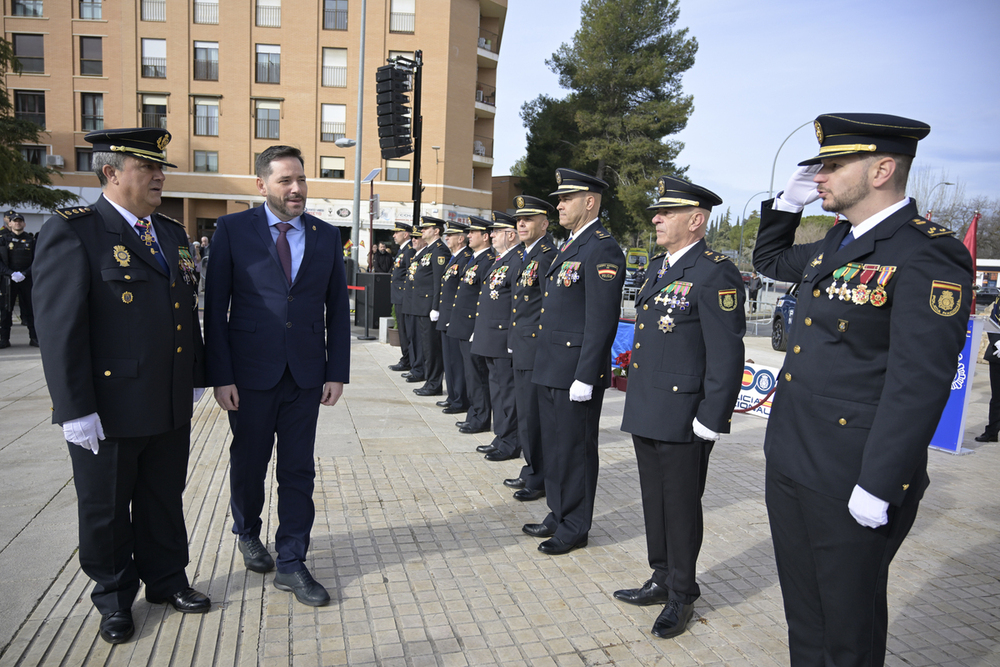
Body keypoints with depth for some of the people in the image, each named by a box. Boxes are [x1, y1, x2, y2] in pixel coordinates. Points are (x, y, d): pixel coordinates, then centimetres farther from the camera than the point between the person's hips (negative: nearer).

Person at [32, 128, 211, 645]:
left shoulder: (171, 233, 11)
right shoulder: (71, 232, -11)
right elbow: (60, 328, -15)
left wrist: (195, 380, 14)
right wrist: (75, 408, -17)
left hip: (171, 408, 6)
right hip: (108, 410, -6)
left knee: (165, 500, 19)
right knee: (106, 510, 13)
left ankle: (166, 579, 37)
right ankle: (114, 597, 33)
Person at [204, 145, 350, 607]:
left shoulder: (326, 236, 6)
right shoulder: (233, 230, -2)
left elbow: (337, 308, 7)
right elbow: (215, 307, -4)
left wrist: (337, 372, 1)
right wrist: (221, 375, -9)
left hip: (306, 375, 2)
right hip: (250, 373, -1)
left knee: (299, 471, 6)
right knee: (249, 464, 15)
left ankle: (291, 565, 19)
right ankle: (248, 533, 42)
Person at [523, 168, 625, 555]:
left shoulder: (602, 249, -14)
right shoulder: (570, 246, 17)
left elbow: (602, 319, -20)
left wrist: (585, 377, -21)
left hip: (576, 372, -10)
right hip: (552, 368, 10)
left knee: (575, 449, 3)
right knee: (554, 446, 17)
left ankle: (575, 528, 18)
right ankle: (558, 516, 32)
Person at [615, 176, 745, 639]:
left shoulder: (715, 274, -15)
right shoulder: (658, 267, 13)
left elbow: (726, 354, -17)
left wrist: (711, 419, -18)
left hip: (682, 419, -8)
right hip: (646, 412, 9)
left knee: (681, 507, 7)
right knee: (654, 502, 19)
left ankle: (682, 596, 26)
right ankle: (662, 580, 37)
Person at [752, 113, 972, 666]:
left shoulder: (927, 256, -17)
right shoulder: (837, 243, 10)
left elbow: (919, 383, -21)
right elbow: (768, 260, 30)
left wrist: (878, 486, -21)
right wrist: (788, 201, 13)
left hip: (851, 482, -8)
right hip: (788, 464, 8)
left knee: (848, 621, 13)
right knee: (802, 611, 23)